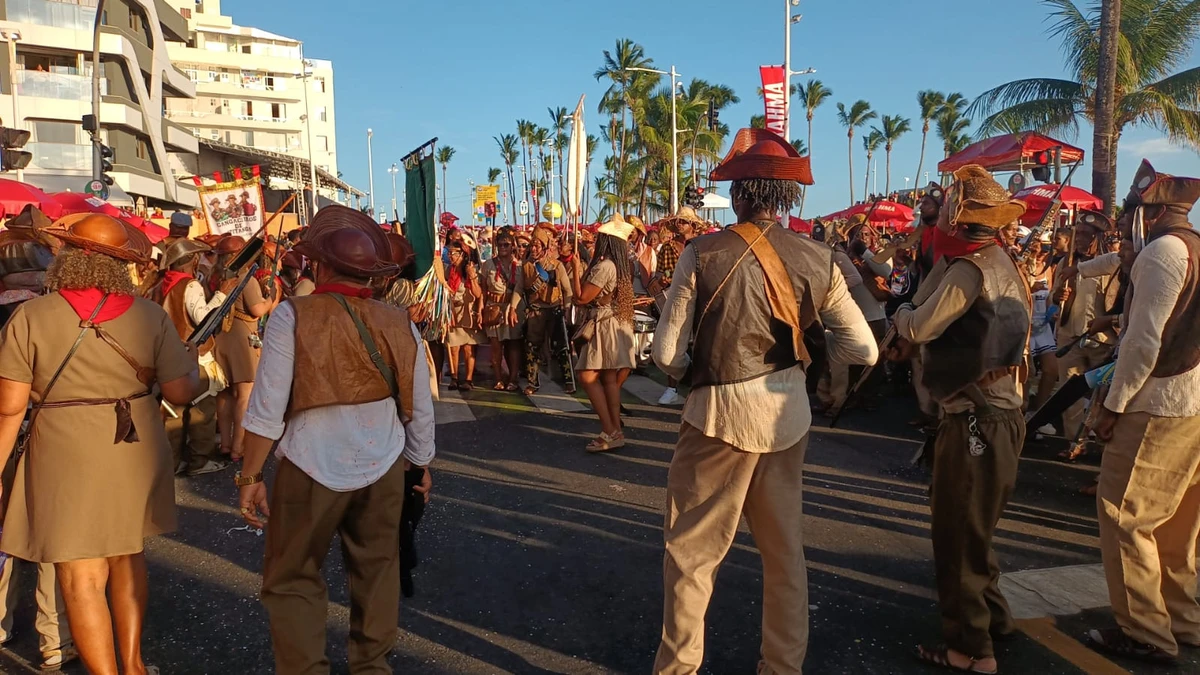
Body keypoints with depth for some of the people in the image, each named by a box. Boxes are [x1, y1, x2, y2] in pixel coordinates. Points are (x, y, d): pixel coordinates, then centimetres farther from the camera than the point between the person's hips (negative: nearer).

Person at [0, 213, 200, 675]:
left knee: (82, 577, 8)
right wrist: (190, 364, 17)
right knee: (127, 558, 22)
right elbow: (181, 393, -4)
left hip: (67, 457, -3)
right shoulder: (150, 315, -5)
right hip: (134, 453, 3)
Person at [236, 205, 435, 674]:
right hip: (383, 466, 4)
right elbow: (420, 410, 4)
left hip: (312, 468, -3)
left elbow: (267, 410, -13)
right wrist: (422, 464, 19)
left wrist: (250, 477, -3)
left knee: (293, 579, 14)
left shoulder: (292, 316, -12)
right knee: (376, 569, 20)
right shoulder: (401, 325, -2)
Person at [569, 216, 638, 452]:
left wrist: (577, 270, -9)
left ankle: (610, 432, -11)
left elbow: (581, 298, -16)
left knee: (587, 376, -9)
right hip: (615, 324, 9)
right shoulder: (622, 265, 11)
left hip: (604, 325, -9)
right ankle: (615, 431, 12)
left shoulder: (604, 266, -17)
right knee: (609, 379, 10)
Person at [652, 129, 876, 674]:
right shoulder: (817, 260, -3)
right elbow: (865, 351, -1)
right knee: (785, 549, 20)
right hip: (787, 414, 5)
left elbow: (666, 353, -13)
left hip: (719, 413, -4)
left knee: (691, 549, 11)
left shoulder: (703, 253, -14)